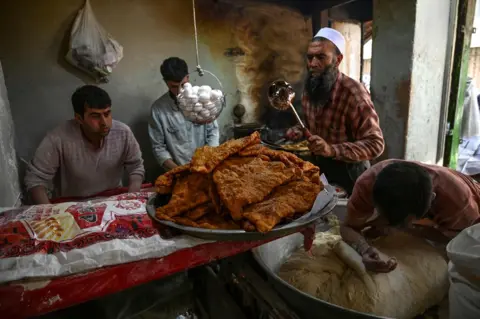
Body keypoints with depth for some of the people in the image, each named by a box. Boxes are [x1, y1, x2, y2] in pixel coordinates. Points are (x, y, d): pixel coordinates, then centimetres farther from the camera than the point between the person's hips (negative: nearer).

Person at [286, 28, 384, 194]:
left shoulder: (353, 92, -25)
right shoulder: (309, 88, -5)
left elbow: (375, 144, -26)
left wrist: (333, 150, -38)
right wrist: (300, 131, -8)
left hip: (348, 172, -6)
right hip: (320, 168, 6)